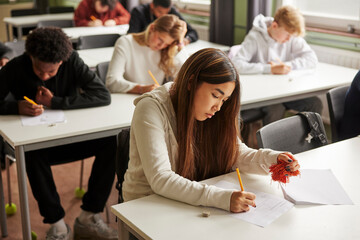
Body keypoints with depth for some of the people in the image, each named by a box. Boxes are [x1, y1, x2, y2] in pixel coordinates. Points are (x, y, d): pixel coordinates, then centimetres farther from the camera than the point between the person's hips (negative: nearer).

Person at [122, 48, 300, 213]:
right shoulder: (151, 109, -20)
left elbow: (235, 153, 4)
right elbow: (160, 180, -28)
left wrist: (273, 159, -16)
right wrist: (221, 198, -38)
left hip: (191, 203, 6)